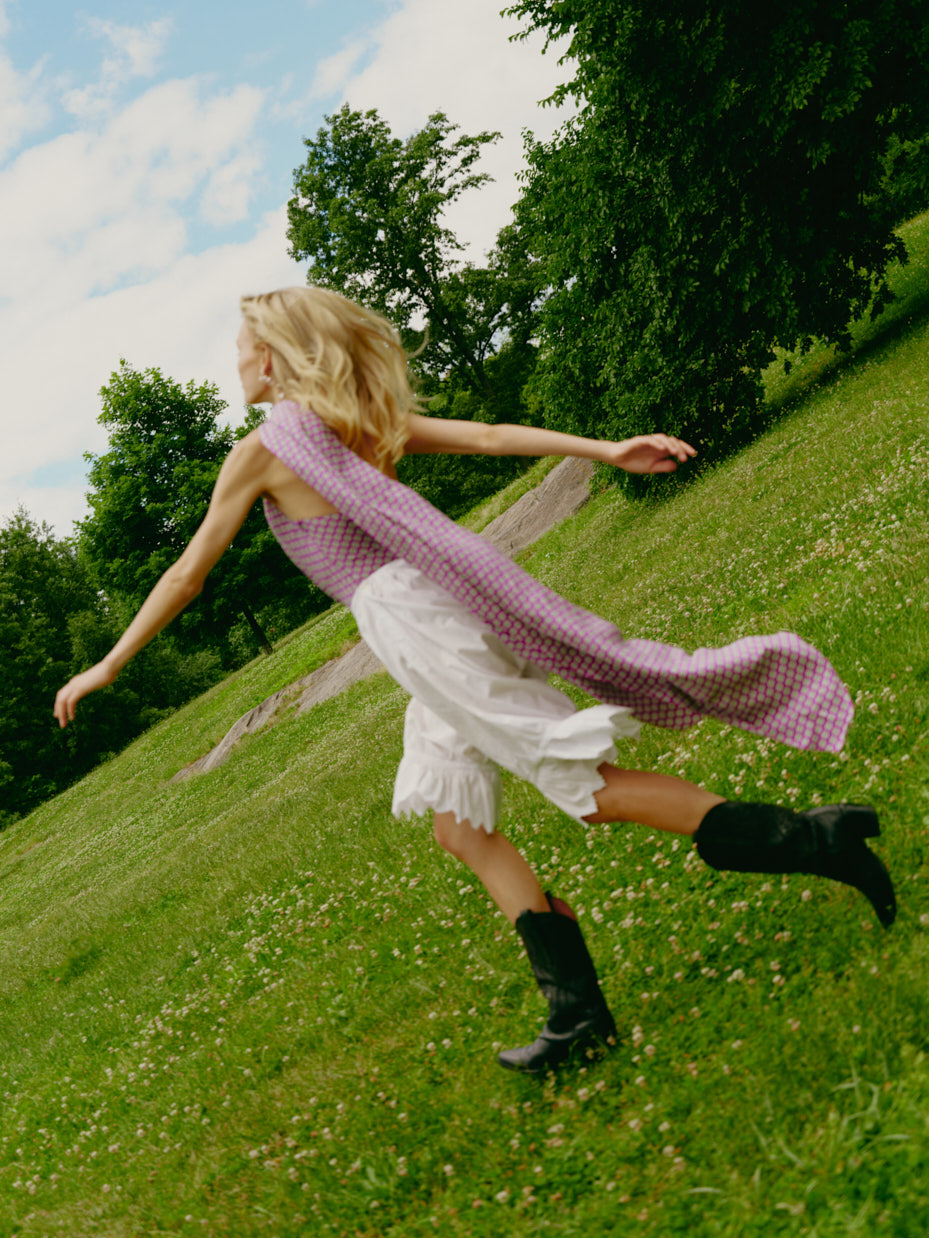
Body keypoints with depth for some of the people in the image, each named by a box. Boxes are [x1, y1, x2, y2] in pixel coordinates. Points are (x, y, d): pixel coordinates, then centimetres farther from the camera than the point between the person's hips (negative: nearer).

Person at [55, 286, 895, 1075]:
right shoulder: (365, 419, 16)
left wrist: (108, 667, 12)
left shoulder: (263, 451, -3)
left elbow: (187, 573, 2)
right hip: (444, 605, 8)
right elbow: (489, 436, 9)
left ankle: (815, 841, -3)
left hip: (412, 622, -8)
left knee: (593, 787, -4)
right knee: (460, 827, 14)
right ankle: (579, 1010, 16)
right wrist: (605, 450, 6)